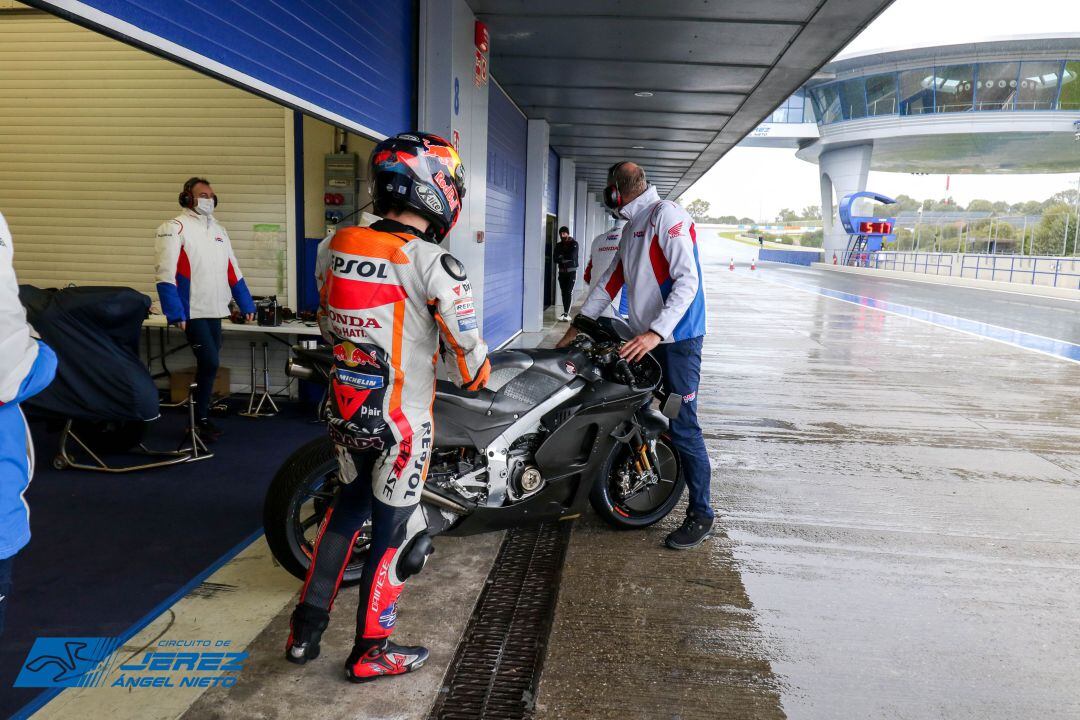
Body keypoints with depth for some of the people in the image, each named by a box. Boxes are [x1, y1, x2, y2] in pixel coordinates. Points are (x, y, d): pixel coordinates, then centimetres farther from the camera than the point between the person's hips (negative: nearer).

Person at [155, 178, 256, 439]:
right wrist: (175, 313, -22)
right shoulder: (176, 227, -7)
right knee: (210, 363, -12)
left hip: (215, 311, 7)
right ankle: (199, 420, 2)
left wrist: (246, 305, 16)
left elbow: (233, 271, 19)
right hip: (192, 311, -7)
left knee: (207, 366, 11)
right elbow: (166, 273, -15)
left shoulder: (218, 230, 16)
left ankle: (201, 417, 22)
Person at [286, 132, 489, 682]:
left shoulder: (340, 245, 0)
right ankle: (370, 652, 27)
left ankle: (305, 629, 33)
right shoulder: (434, 264, -19)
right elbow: (467, 359, -14)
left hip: (344, 407, 6)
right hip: (400, 420, -6)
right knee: (394, 527, 11)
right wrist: (479, 374, 9)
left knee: (348, 505, 25)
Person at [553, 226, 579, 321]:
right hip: (562, 271, 5)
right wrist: (566, 258, -13)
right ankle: (565, 312, 12)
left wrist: (562, 257, -5)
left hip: (571, 271, -5)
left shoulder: (574, 243, -3)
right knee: (564, 292, 6)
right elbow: (556, 259, 1)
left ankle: (567, 313, -15)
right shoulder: (558, 245, 11)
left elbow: (572, 256, -17)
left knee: (569, 292, -12)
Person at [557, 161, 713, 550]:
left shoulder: (666, 215, -11)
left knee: (682, 426, -7)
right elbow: (611, 279, 21)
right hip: (646, 336, 9)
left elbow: (688, 280, -20)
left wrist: (656, 333, -29)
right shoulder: (632, 226, 18)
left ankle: (701, 513, 4)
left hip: (677, 339, -9)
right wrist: (580, 323, 15)